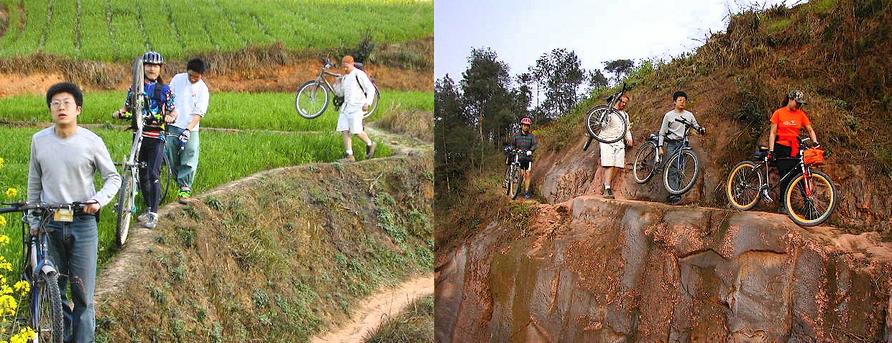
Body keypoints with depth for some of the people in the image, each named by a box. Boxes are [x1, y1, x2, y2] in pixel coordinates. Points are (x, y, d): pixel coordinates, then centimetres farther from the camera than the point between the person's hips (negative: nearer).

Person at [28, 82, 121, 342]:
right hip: (50, 225, 3)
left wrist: (99, 199, -15)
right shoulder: (39, 140, 1)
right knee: (54, 289, 9)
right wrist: (33, 221, 12)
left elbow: (113, 177, 3)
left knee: (83, 291, -1)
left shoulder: (92, 142, -6)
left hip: (83, 223, -2)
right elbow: (34, 184, 11)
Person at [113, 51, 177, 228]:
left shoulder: (165, 90, 2)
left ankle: (153, 214, -8)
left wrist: (167, 118, -20)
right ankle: (149, 208, 23)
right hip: (139, 135, 4)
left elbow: (174, 112, 2)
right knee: (142, 174, 9)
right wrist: (120, 113, -8)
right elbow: (126, 108, 14)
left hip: (157, 137, -3)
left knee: (153, 174, -12)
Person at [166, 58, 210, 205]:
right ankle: (181, 185, 19)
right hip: (172, 126, 2)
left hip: (190, 129, -2)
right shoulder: (178, 79, 2)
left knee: (190, 160, -11)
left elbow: (199, 114, -11)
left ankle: (185, 189, -5)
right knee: (173, 159, 2)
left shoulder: (203, 90, -6)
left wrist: (188, 130, -22)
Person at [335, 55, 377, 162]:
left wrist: (367, 103, -21)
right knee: (345, 131, -2)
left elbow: (371, 89, -10)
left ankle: (370, 144, 14)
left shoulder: (359, 75, -8)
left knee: (356, 131, -12)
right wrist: (340, 83, 7)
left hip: (357, 107, -8)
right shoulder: (345, 77, 17)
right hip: (346, 106, 8)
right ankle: (350, 156, -1)